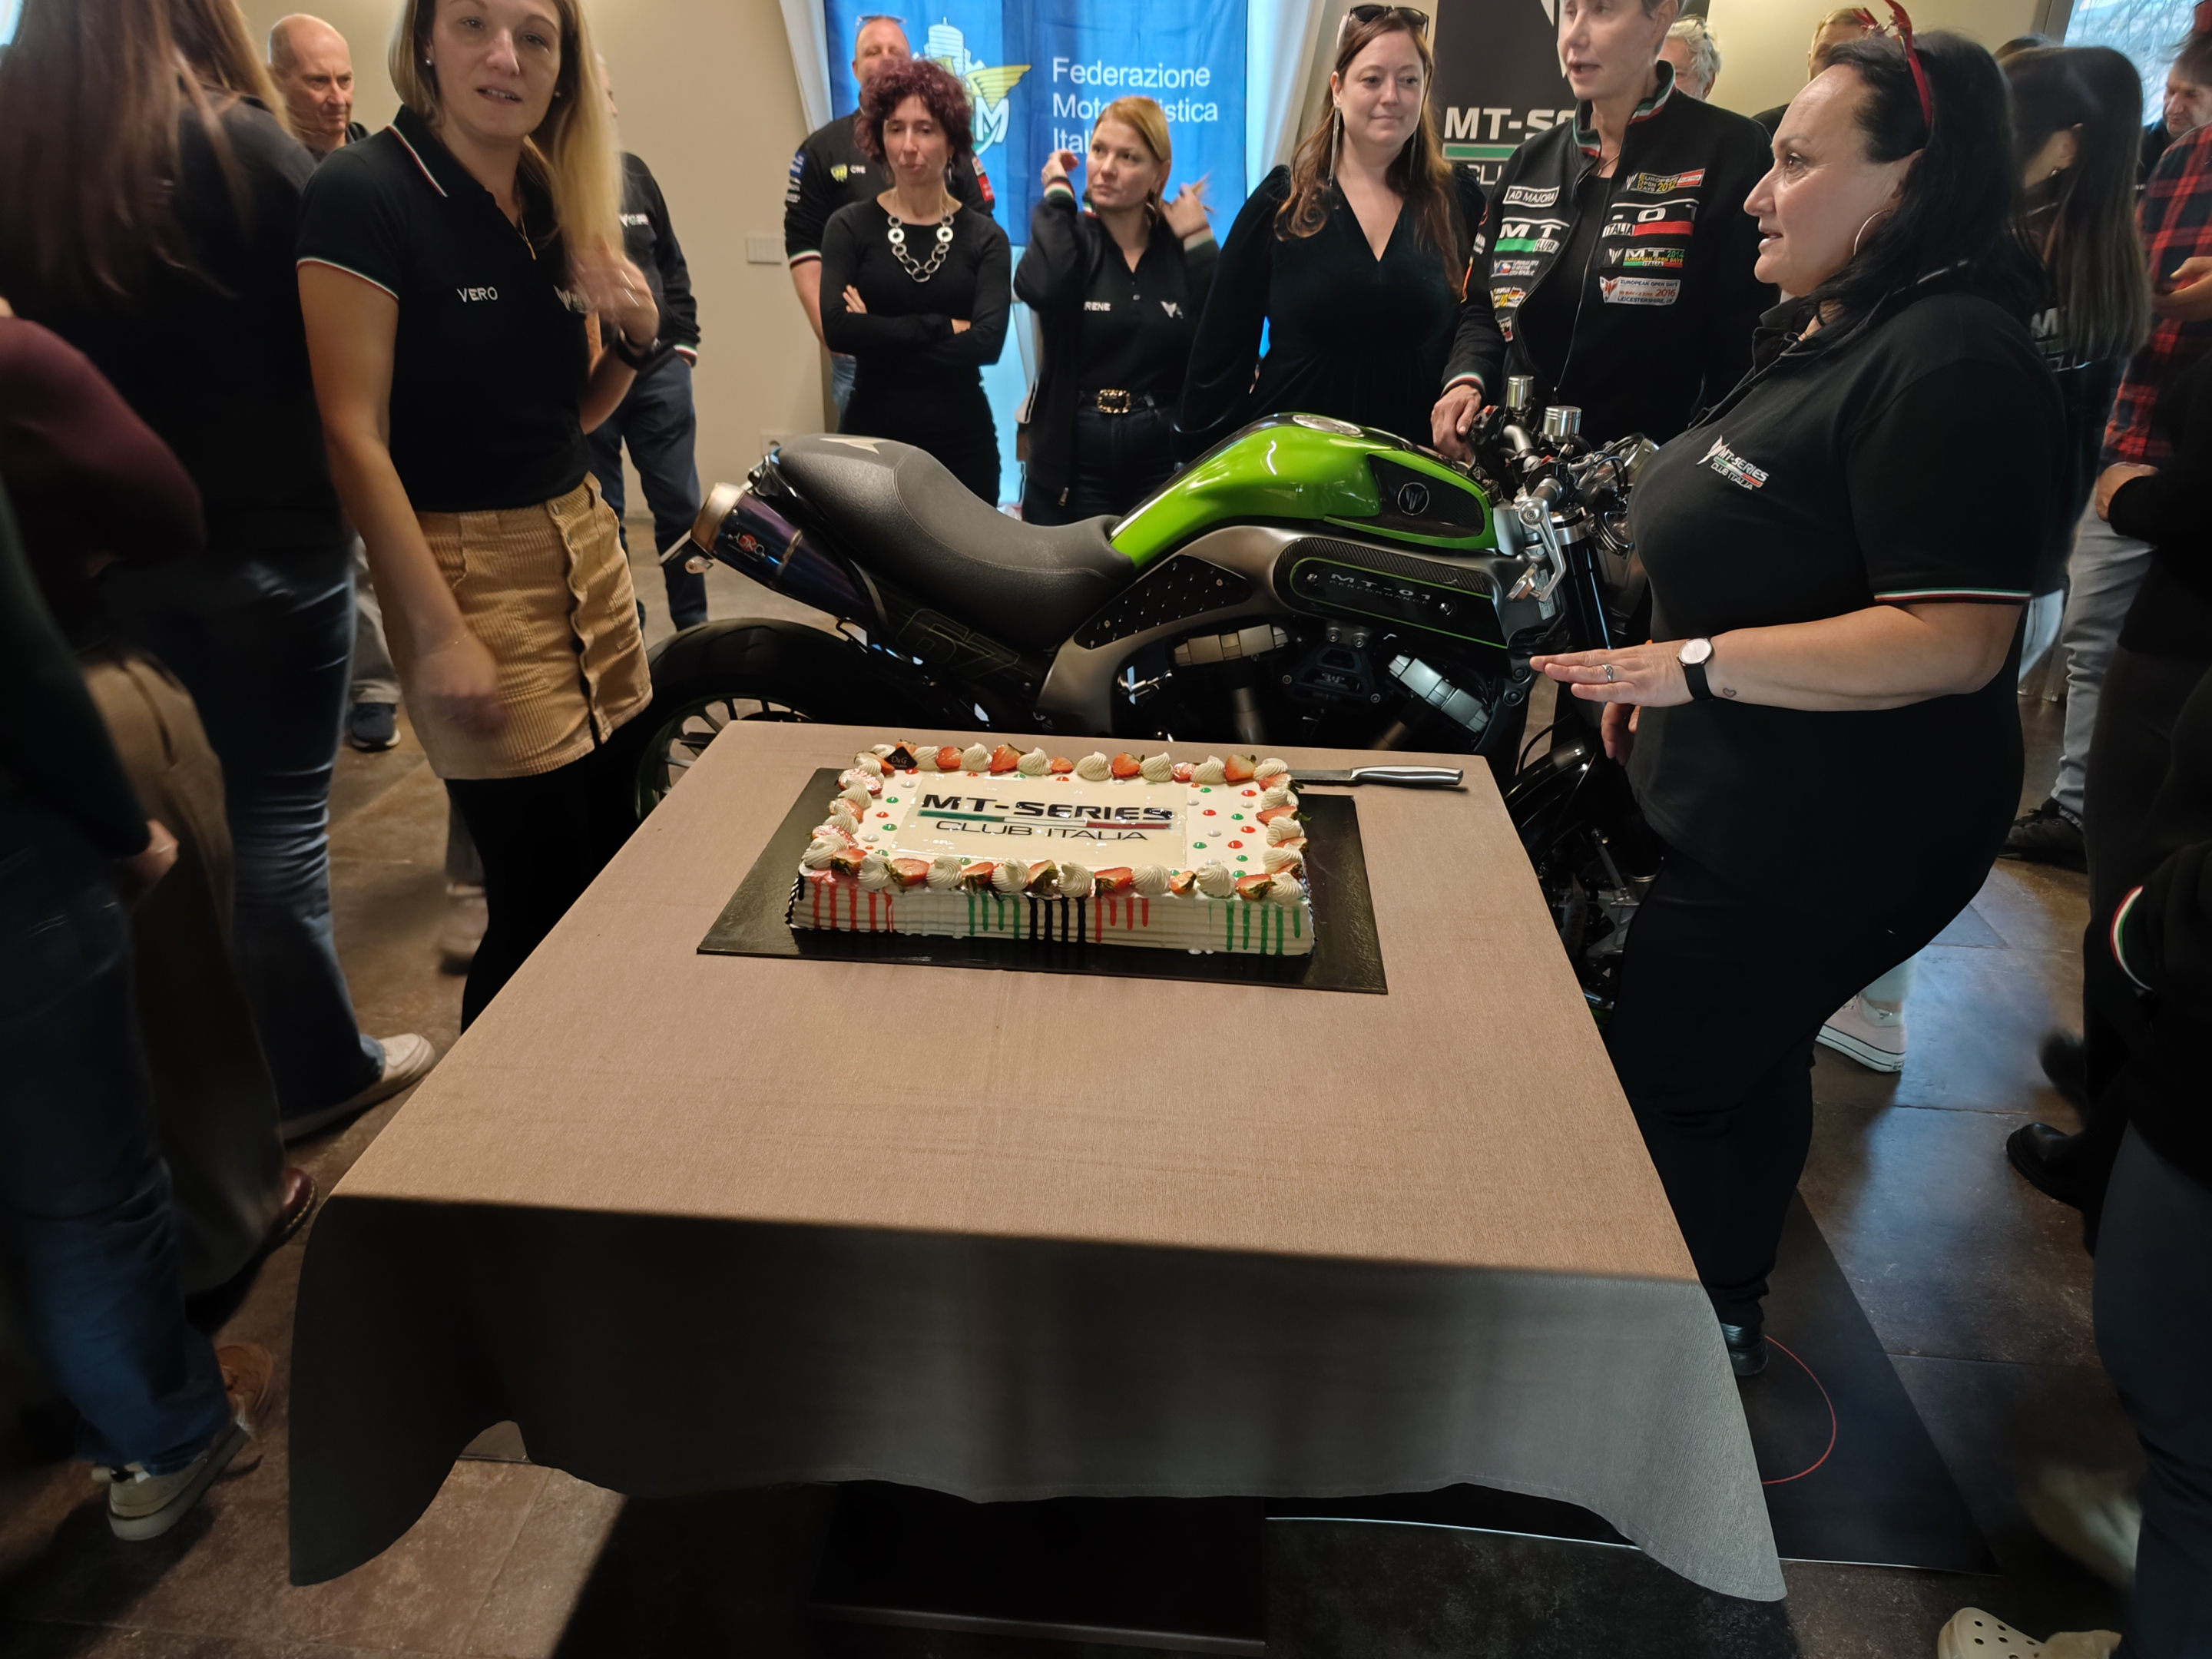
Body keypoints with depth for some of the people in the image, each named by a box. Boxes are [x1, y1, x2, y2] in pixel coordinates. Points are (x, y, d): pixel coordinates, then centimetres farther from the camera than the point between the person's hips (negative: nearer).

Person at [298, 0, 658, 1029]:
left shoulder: (552, 205, 11)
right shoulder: (364, 192, -11)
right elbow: (353, 432, -15)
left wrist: (636, 336, -2)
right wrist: (439, 633, -19)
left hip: (585, 548, 7)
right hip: (465, 569, -7)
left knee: (622, 864, 11)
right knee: (547, 895, -4)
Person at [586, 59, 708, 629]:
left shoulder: (633, 172, 11)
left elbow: (671, 262, 16)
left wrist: (683, 340, 9)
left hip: (659, 371, 4)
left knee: (681, 506, 7)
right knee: (601, 518, 7)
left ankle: (694, 624, 20)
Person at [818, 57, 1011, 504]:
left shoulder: (984, 236, 2)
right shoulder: (850, 227, 2)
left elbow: (988, 341, -14)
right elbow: (837, 328, -14)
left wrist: (878, 335, -13)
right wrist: (943, 326, -15)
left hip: (962, 441, 1)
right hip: (870, 436, 0)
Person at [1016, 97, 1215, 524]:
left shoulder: (1180, 248, 5)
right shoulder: (1068, 237, 2)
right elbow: (1039, 289, -24)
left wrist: (1199, 240, -9)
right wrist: (1056, 196, -11)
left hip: (1163, 464, 1)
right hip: (1072, 465, -1)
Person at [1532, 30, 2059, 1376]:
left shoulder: (1951, 366, -22)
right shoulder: (1830, 332, 11)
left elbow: (1954, 641, -29)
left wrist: (1698, 661, -28)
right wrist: (1660, 673, 17)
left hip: (1826, 836, -10)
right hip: (1760, 805, 10)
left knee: (1659, 1086, 1)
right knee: (1751, 1060, 21)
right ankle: (1731, 1315, 41)